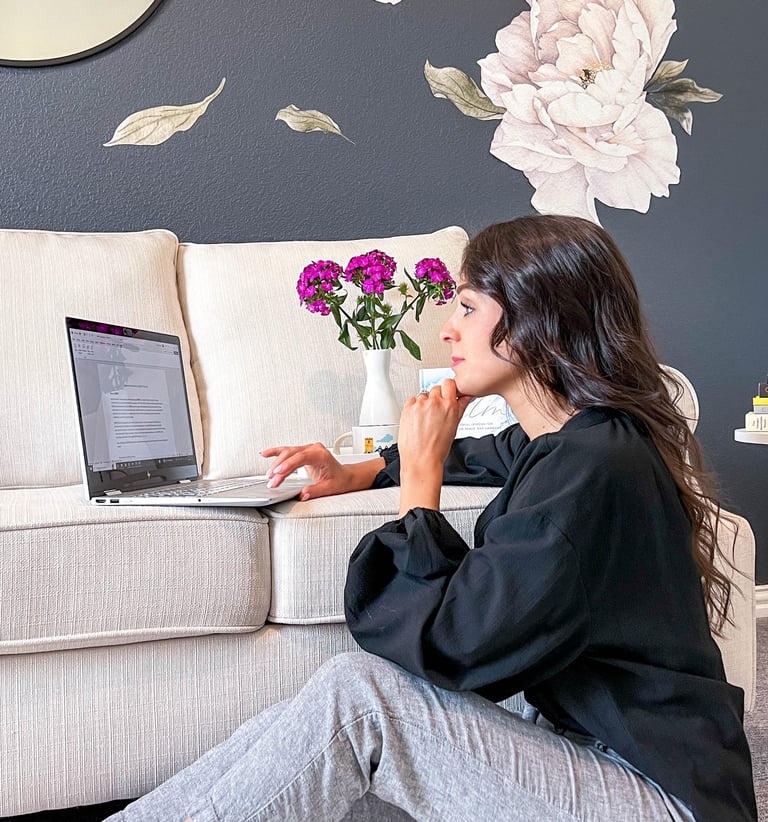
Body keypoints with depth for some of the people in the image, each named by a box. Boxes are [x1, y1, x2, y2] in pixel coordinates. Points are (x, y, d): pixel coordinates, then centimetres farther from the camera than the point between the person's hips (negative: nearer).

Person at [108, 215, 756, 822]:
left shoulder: (591, 468, -25)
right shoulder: (569, 438, 5)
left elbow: (435, 645, -24)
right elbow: (483, 457, 30)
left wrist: (419, 477, -14)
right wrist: (359, 473, 22)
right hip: (583, 741, 8)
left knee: (356, 695, -19)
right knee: (333, 717, -7)